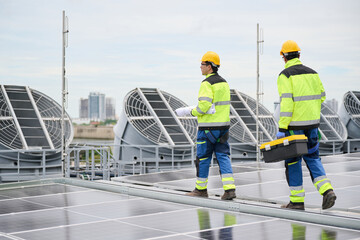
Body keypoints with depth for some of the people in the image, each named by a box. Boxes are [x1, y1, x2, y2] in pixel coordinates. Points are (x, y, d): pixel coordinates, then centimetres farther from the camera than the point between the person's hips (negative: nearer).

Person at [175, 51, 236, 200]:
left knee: (203, 158, 5)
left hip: (208, 127, -8)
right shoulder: (223, 82, 14)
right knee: (223, 157, 6)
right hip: (223, 126, 8)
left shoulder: (207, 83, -12)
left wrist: (192, 111, -4)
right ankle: (230, 189, -3)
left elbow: (204, 105, -22)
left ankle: (201, 189, 17)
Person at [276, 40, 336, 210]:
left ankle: (297, 201, 10)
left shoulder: (285, 75, -9)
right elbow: (321, 96, 13)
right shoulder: (312, 73, 9)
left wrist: (281, 129, -18)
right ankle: (326, 190, -2)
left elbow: (286, 102, -18)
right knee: (312, 157, 15)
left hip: (294, 125, -5)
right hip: (313, 123, 5)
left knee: (293, 161, 5)